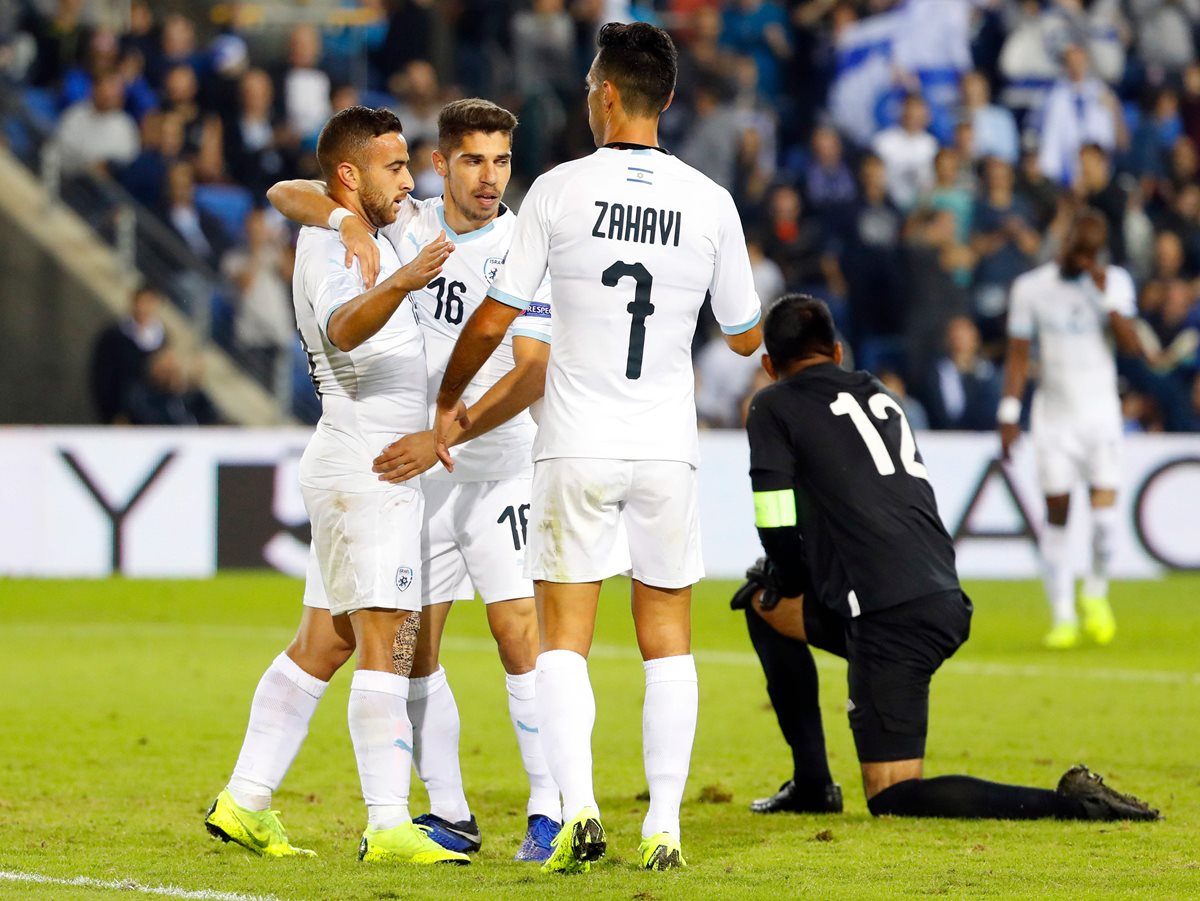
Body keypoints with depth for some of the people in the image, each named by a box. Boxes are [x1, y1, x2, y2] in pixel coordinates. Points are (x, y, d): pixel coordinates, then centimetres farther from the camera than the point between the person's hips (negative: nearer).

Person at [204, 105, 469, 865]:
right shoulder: (335, 246, -14)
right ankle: (389, 826, -20)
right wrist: (400, 282, -53)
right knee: (386, 648, -15)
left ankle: (244, 802, 17)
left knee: (322, 645, 13)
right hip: (366, 470, -10)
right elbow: (341, 328, -34)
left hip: (367, 472, 10)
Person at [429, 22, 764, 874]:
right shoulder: (711, 203, 0)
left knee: (563, 637, 3)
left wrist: (449, 402, 14)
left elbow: (492, 321, -3)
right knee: (668, 640, 10)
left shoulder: (559, 191, -6)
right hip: (668, 448, 2)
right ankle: (664, 827, 5)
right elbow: (745, 337, 9)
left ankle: (578, 810, -13)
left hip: (576, 450, -2)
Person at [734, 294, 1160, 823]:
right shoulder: (883, 397, 24)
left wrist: (788, 583, 19)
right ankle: (811, 784, 25)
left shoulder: (773, 407, 5)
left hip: (890, 620, -8)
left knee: (893, 799, -4)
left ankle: (1068, 803, -20)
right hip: (947, 603, 8)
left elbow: (778, 524, -2)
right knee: (764, 601, 27)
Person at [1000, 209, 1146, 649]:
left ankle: (1096, 592, 14)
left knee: (1105, 509, -12)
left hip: (1100, 411, 0)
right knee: (1056, 511, -1)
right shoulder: (1030, 288, 0)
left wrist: (1105, 296, -17)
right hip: (1053, 412, 0)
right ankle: (1063, 616, 7)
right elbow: (1018, 354, 3)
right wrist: (1009, 414, -4)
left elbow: (1132, 345, -9)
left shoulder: (1115, 282, 1)